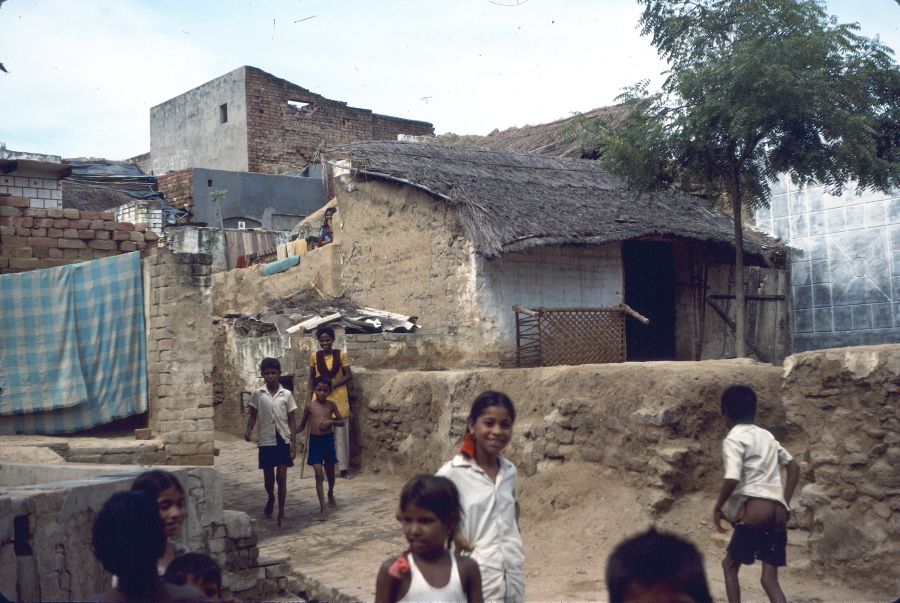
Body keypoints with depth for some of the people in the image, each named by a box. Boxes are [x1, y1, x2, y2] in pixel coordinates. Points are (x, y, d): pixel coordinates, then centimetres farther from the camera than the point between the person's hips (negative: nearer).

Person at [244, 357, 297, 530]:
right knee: (268, 477, 10)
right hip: (266, 440, 1)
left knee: (281, 477, -3)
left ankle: (281, 515, 4)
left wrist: (293, 442, -3)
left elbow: (291, 420, 3)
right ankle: (271, 498, 43)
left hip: (283, 440, -1)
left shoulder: (286, 395, 0)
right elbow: (253, 416, 6)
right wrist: (248, 430, -14)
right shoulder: (257, 394, 1)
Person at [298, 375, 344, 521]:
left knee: (330, 471, 18)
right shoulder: (309, 406, -2)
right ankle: (323, 508, -9)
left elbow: (342, 422, 5)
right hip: (315, 440, -2)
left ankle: (330, 494, 47)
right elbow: (303, 424, 7)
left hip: (328, 439, 2)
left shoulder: (331, 405, 0)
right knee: (319, 473, -9)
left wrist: (330, 422, -14)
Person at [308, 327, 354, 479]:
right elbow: (311, 377, 11)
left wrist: (333, 384, -15)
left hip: (339, 398, -1)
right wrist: (310, 397, 5)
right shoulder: (314, 356, 2)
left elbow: (349, 376, -3)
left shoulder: (340, 355, -3)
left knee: (341, 434, 2)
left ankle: (344, 468, 10)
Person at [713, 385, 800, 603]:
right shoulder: (766, 436, 19)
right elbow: (794, 466, 23)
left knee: (730, 564, 12)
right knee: (769, 578, 5)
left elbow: (732, 479, -17)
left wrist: (718, 508, -2)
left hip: (755, 510, -6)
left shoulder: (733, 439, -4)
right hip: (778, 512, 6)